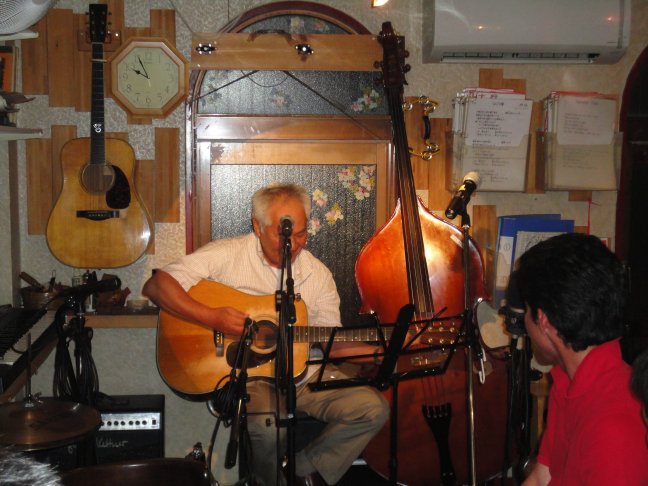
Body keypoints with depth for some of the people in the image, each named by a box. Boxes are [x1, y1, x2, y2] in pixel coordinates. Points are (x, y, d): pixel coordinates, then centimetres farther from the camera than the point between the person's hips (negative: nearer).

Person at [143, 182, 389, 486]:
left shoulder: (317, 274, 5)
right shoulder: (227, 255, -8)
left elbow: (332, 344, 8)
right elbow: (155, 286, -13)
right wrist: (211, 317, -25)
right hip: (245, 375, -4)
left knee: (373, 408, -14)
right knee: (269, 427, -35)